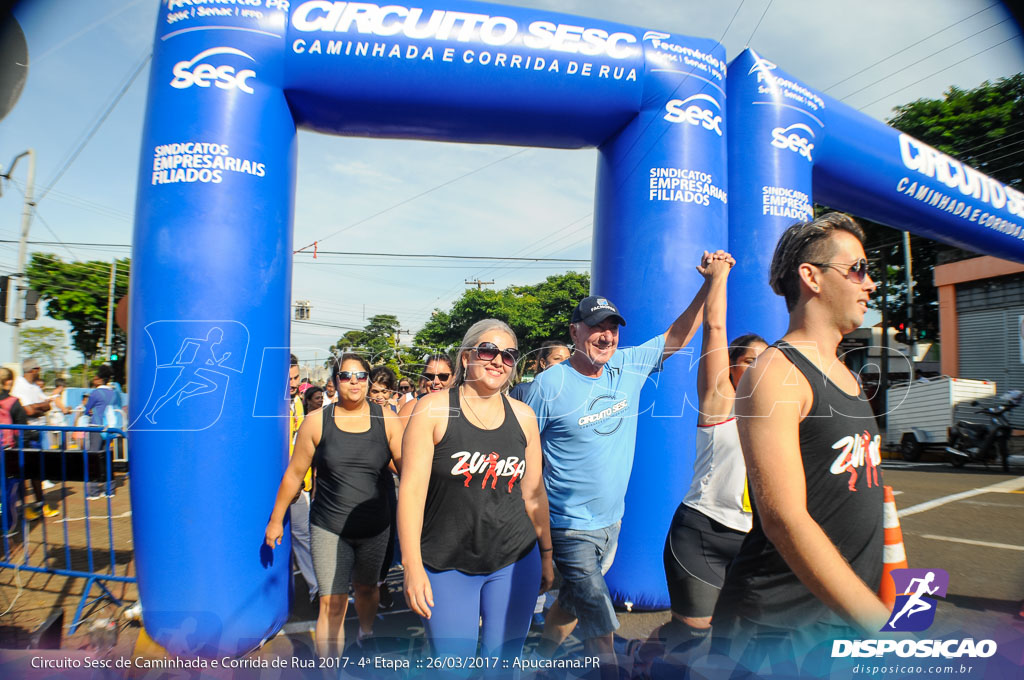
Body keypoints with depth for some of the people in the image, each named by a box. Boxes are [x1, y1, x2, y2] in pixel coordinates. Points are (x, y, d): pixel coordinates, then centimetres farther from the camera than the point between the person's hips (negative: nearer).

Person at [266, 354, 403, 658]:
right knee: (332, 603, -6)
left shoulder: (386, 420, -5)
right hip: (328, 529, -2)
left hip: (374, 528, 2)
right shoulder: (316, 421, -5)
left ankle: (366, 634, 51)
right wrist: (276, 518, 8)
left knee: (365, 588, 22)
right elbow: (294, 474, 3)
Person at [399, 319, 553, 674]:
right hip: (447, 566, -2)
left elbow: (534, 492, 10)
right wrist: (412, 566, -14)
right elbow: (412, 489, -10)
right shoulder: (434, 409, -7)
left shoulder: (523, 415, 3)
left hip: (515, 561, 3)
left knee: (503, 665, 11)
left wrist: (546, 554, 15)